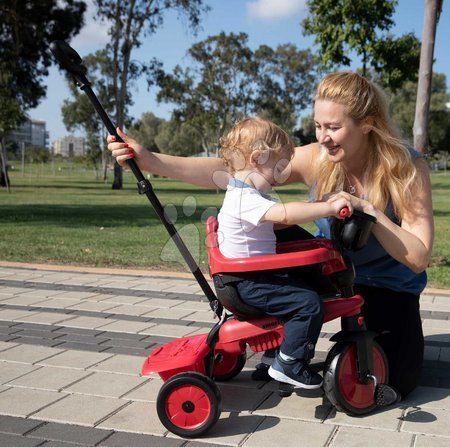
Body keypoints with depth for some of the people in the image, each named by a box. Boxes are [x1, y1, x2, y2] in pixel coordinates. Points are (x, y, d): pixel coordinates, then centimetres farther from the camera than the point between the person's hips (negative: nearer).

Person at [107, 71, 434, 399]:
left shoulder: (407, 167, -25)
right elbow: (227, 171, -28)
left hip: (390, 286, -2)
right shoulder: (315, 159, -21)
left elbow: (419, 257, -27)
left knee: (394, 382, -15)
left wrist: (366, 210, -40)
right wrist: (149, 160, -37)